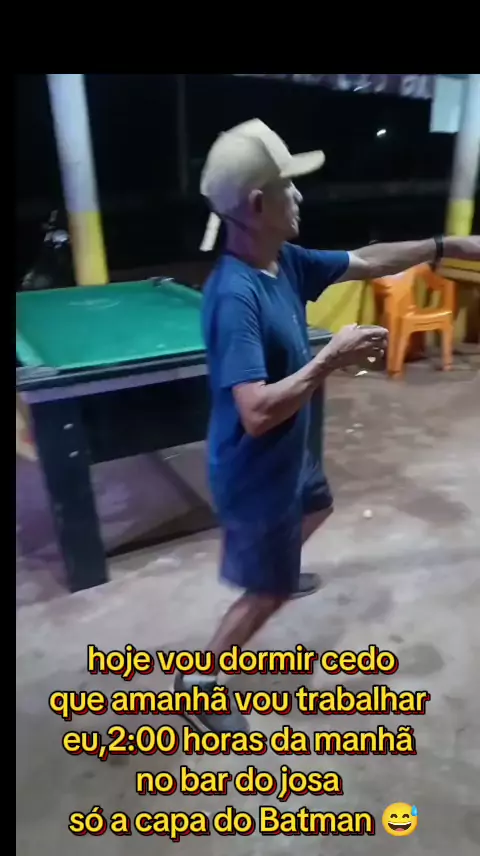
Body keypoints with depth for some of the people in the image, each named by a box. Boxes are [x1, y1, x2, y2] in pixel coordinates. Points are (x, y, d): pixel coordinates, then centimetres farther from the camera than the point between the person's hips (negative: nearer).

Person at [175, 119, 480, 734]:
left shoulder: (285, 262, -4)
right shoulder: (235, 296, -32)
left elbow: (365, 262, 9)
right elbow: (257, 413, -38)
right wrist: (331, 359, -29)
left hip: (286, 456, 9)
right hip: (254, 472, -9)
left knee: (316, 506, 36)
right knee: (266, 592, 9)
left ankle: (281, 571, 65)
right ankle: (198, 683, 31)